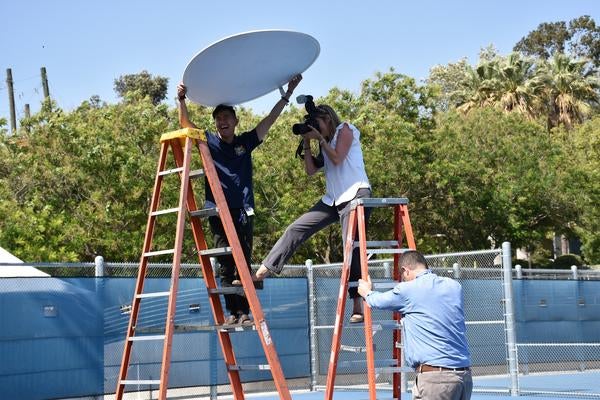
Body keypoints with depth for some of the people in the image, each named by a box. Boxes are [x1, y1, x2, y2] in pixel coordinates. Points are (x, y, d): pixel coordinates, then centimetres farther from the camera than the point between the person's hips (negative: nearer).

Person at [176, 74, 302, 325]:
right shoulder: (209, 142, 9)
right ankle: (232, 312, 0)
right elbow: (185, 123, 2)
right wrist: (181, 99, -15)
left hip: (243, 210, 1)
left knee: (243, 262, -2)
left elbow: (270, 119, 10)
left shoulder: (246, 142, 11)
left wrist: (288, 94, 4)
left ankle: (244, 312, -1)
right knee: (225, 264, -2)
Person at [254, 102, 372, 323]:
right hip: (333, 198, 8)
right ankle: (262, 273, -2)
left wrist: (320, 138, -4)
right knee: (296, 229, -1)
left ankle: (358, 307, -11)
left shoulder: (345, 130, 2)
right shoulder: (326, 143, 23)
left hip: (355, 194, -8)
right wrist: (307, 142, 8)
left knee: (352, 248, -12)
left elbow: (337, 159, -12)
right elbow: (311, 170, 14)